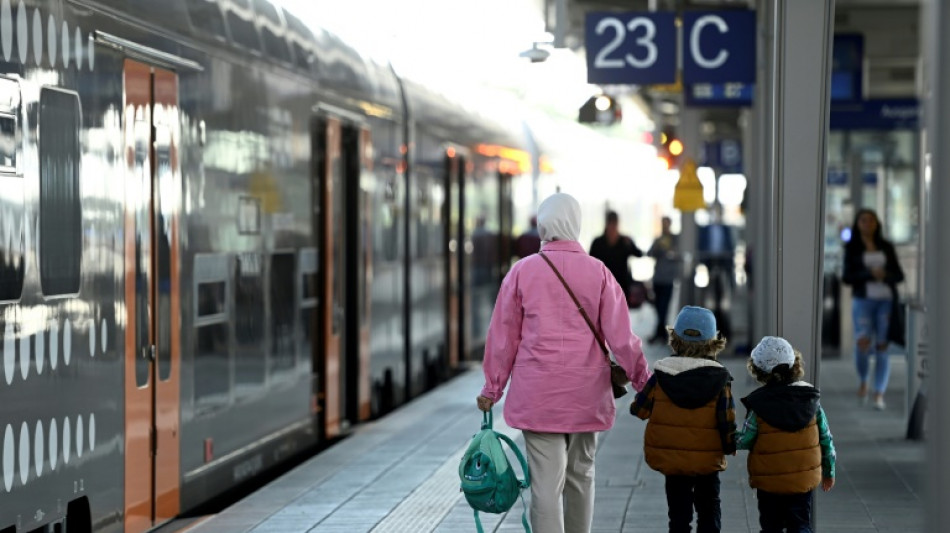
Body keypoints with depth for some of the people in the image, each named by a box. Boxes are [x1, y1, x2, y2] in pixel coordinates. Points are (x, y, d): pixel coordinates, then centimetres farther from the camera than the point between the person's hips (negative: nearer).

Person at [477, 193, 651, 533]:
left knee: (546, 483, -4)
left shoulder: (523, 271, -2)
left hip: (537, 395, -1)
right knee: (581, 476, 17)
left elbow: (503, 336, 2)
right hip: (585, 394, 2)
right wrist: (643, 382, 10)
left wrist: (493, 388, 12)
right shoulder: (598, 272, -1)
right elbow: (620, 337, -2)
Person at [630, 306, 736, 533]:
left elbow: (640, 409, -1)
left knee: (679, 511, 10)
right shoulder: (720, 379, -10)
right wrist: (731, 446, 9)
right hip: (708, 460, -1)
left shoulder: (661, 376, -8)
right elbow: (727, 420, -8)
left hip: (669, 460, 1)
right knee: (709, 509, 14)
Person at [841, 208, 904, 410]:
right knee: (862, 343, -16)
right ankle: (863, 381, 13)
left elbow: (899, 275, 11)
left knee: (882, 346, -4)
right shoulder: (852, 248, 7)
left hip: (886, 300, 2)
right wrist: (869, 274, -14)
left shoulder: (886, 247, 13)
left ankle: (879, 395, -1)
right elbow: (847, 277, 0)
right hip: (863, 300, -2)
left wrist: (885, 275, -10)